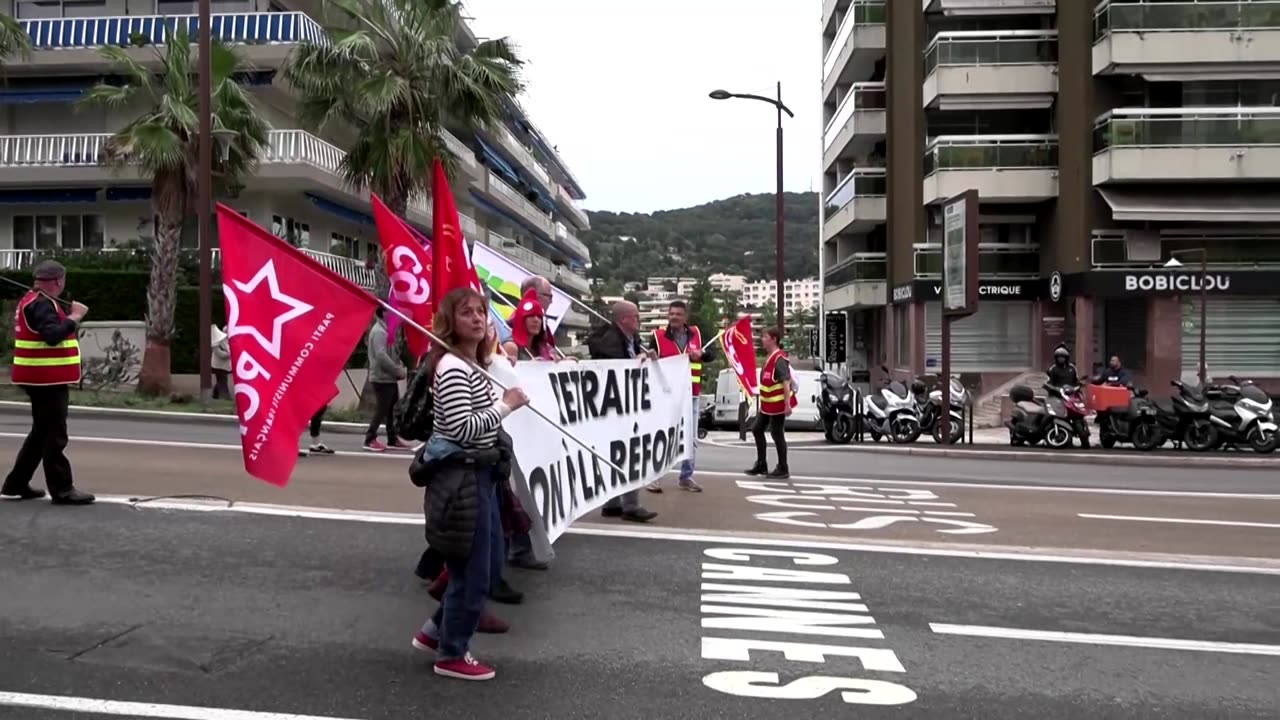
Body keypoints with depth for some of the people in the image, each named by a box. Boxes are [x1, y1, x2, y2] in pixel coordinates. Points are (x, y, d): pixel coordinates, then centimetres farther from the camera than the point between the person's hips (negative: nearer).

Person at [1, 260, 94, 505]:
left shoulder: (31, 300, 16)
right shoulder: (42, 304, -16)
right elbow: (52, 336, -29)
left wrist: (71, 318, 9)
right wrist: (74, 317, -20)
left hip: (41, 378, 10)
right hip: (47, 378, -10)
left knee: (41, 432, 18)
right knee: (55, 435, -5)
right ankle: (62, 490, -1)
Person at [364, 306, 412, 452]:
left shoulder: (385, 330, 16)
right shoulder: (379, 331, -15)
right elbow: (381, 356, -24)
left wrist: (399, 365, 3)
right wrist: (399, 371, -19)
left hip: (389, 377, 10)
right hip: (382, 378, -10)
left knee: (392, 408, 11)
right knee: (382, 409, -6)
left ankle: (392, 439, 17)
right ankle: (370, 439, 2)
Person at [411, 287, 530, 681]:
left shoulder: (475, 364, 12)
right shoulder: (452, 366, -19)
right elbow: (463, 428, -25)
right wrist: (507, 404, -17)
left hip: (479, 474, 10)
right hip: (460, 478, -10)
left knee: (489, 565, 19)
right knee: (472, 573, 2)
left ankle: (433, 631, 34)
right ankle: (451, 656, 20)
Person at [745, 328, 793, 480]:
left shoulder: (779, 359, -18)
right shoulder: (770, 358, 12)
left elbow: (786, 382, -24)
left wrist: (787, 404, -29)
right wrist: (762, 403, 21)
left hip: (778, 404, -10)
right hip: (768, 404, 10)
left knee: (777, 434, -2)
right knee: (757, 430, 13)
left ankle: (783, 469, 9)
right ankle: (761, 464, 22)